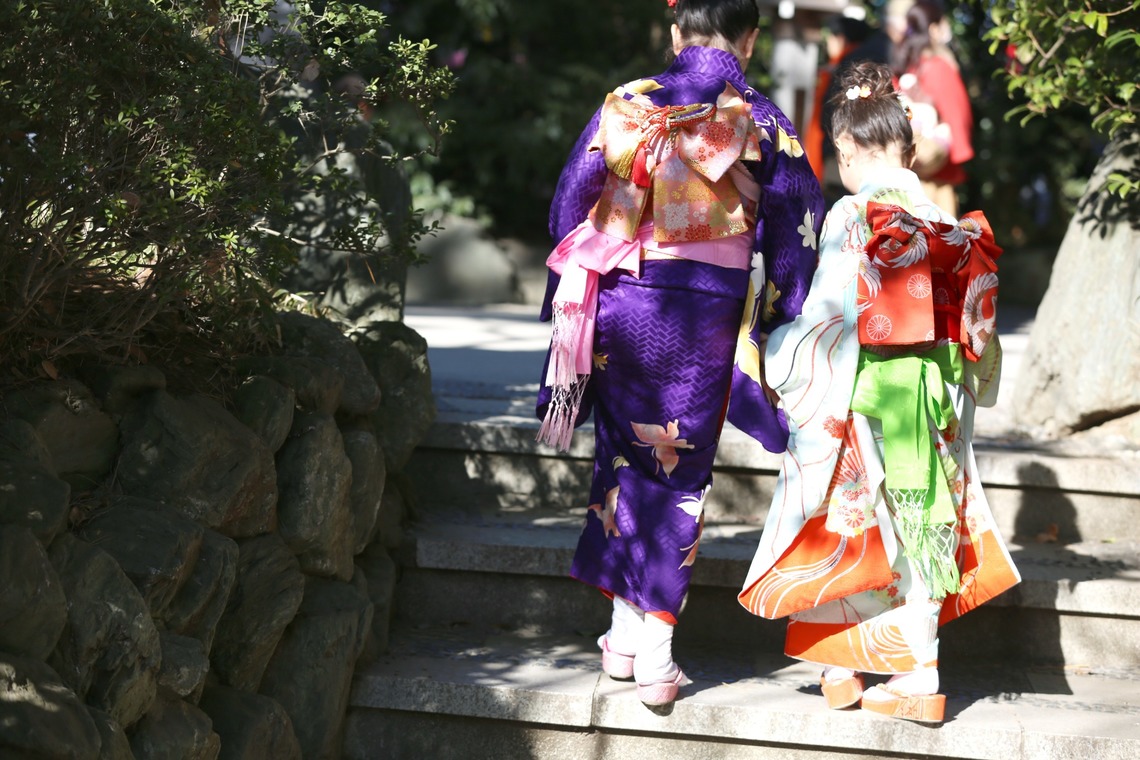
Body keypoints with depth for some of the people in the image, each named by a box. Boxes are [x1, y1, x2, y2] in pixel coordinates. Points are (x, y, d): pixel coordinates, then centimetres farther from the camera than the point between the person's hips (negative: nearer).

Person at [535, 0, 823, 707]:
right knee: (680, 474, 7)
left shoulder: (624, 105, 2)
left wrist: (575, 304, 18)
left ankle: (624, 634, 20)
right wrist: (777, 324, 11)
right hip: (707, 316, -2)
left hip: (618, 304, 2)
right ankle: (655, 653, 6)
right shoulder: (764, 122, -2)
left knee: (624, 454, 18)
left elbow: (571, 203, 7)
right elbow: (796, 234, 1)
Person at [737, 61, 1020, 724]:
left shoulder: (853, 216, -12)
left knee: (851, 520, 7)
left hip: (864, 394, -4)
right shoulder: (945, 223, 3)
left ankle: (841, 666, 13)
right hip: (932, 396, 5)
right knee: (918, 521, 8)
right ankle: (919, 675, 9)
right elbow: (966, 324, 7)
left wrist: (772, 347, 3)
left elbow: (828, 313, -11)